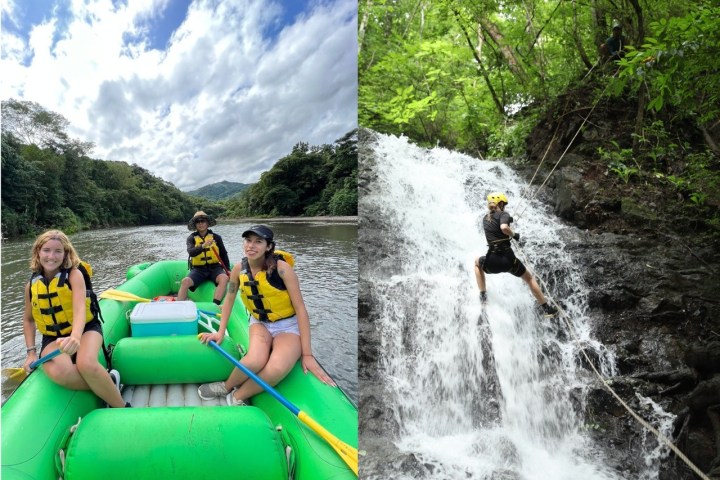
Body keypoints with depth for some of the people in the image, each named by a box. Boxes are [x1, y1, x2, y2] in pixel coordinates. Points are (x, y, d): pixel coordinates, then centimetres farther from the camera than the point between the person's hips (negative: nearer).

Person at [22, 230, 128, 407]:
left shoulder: (74, 275, -10)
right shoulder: (32, 285, 3)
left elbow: (79, 308, -25)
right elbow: (28, 319, 17)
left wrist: (75, 337, -45)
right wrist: (31, 352, 6)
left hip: (85, 329, -3)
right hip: (53, 337, 3)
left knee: (87, 365, -35)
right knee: (58, 372, -33)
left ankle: (122, 407, -15)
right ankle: (107, 383, -11)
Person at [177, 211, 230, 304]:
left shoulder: (216, 237, 5)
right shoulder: (191, 238, 3)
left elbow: (224, 254, 11)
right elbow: (191, 252, -16)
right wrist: (203, 246, -35)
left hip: (214, 268, 0)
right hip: (198, 269, 0)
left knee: (224, 278, -31)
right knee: (185, 281, -27)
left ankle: (215, 305, -39)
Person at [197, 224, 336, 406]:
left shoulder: (281, 267, -21)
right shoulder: (239, 269, -7)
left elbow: (300, 308, -19)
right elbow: (229, 300, 11)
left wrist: (307, 353, -19)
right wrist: (220, 332, 6)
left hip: (288, 326, -3)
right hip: (260, 323, 3)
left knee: (276, 370, -32)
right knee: (254, 362, -31)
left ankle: (237, 396, -5)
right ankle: (228, 387, 1)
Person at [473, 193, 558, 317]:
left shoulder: (485, 218, 11)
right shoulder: (503, 214, -4)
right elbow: (504, 227, -27)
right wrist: (513, 234, -9)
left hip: (492, 262, 2)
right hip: (508, 259, -2)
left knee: (477, 262, 36)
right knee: (530, 278, 23)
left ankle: (483, 295, 25)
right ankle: (547, 308, 28)